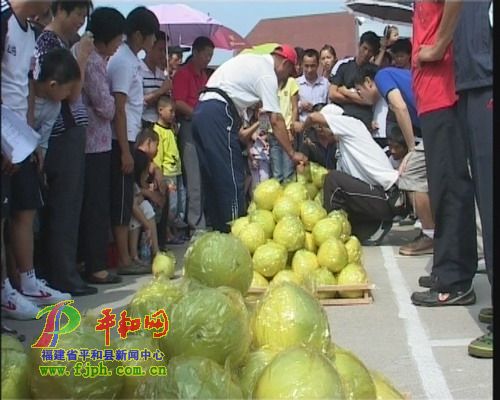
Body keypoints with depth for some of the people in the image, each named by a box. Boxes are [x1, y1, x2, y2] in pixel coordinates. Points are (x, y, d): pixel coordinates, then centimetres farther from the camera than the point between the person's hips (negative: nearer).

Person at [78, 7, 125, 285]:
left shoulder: (87, 55, 13)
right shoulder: (94, 61, -15)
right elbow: (106, 107, -14)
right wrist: (113, 103, 5)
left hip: (90, 141, 9)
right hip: (96, 142, -9)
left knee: (88, 204, 14)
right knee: (97, 206, -2)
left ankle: (85, 261, 21)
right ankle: (96, 267, 5)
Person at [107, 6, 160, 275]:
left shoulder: (130, 60, 14)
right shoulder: (124, 62, -14)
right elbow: (118, 109, -18)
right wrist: (125, 151, -20)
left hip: (126, 139, 9)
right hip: (121, 141, -9)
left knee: (124, 199, 12)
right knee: (121, 200, -5)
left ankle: (124, 256, 18)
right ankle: (124, 261, 0)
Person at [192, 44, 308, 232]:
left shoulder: (253, 60, 22)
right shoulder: (268, 74, -5)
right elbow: (276, 120, -8)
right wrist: (293, 153, -2)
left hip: (201, 109, 10)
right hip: (219, 114, -10)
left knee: (213, 177, 12)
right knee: (232, 179, -6)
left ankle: (219, 229, 17)